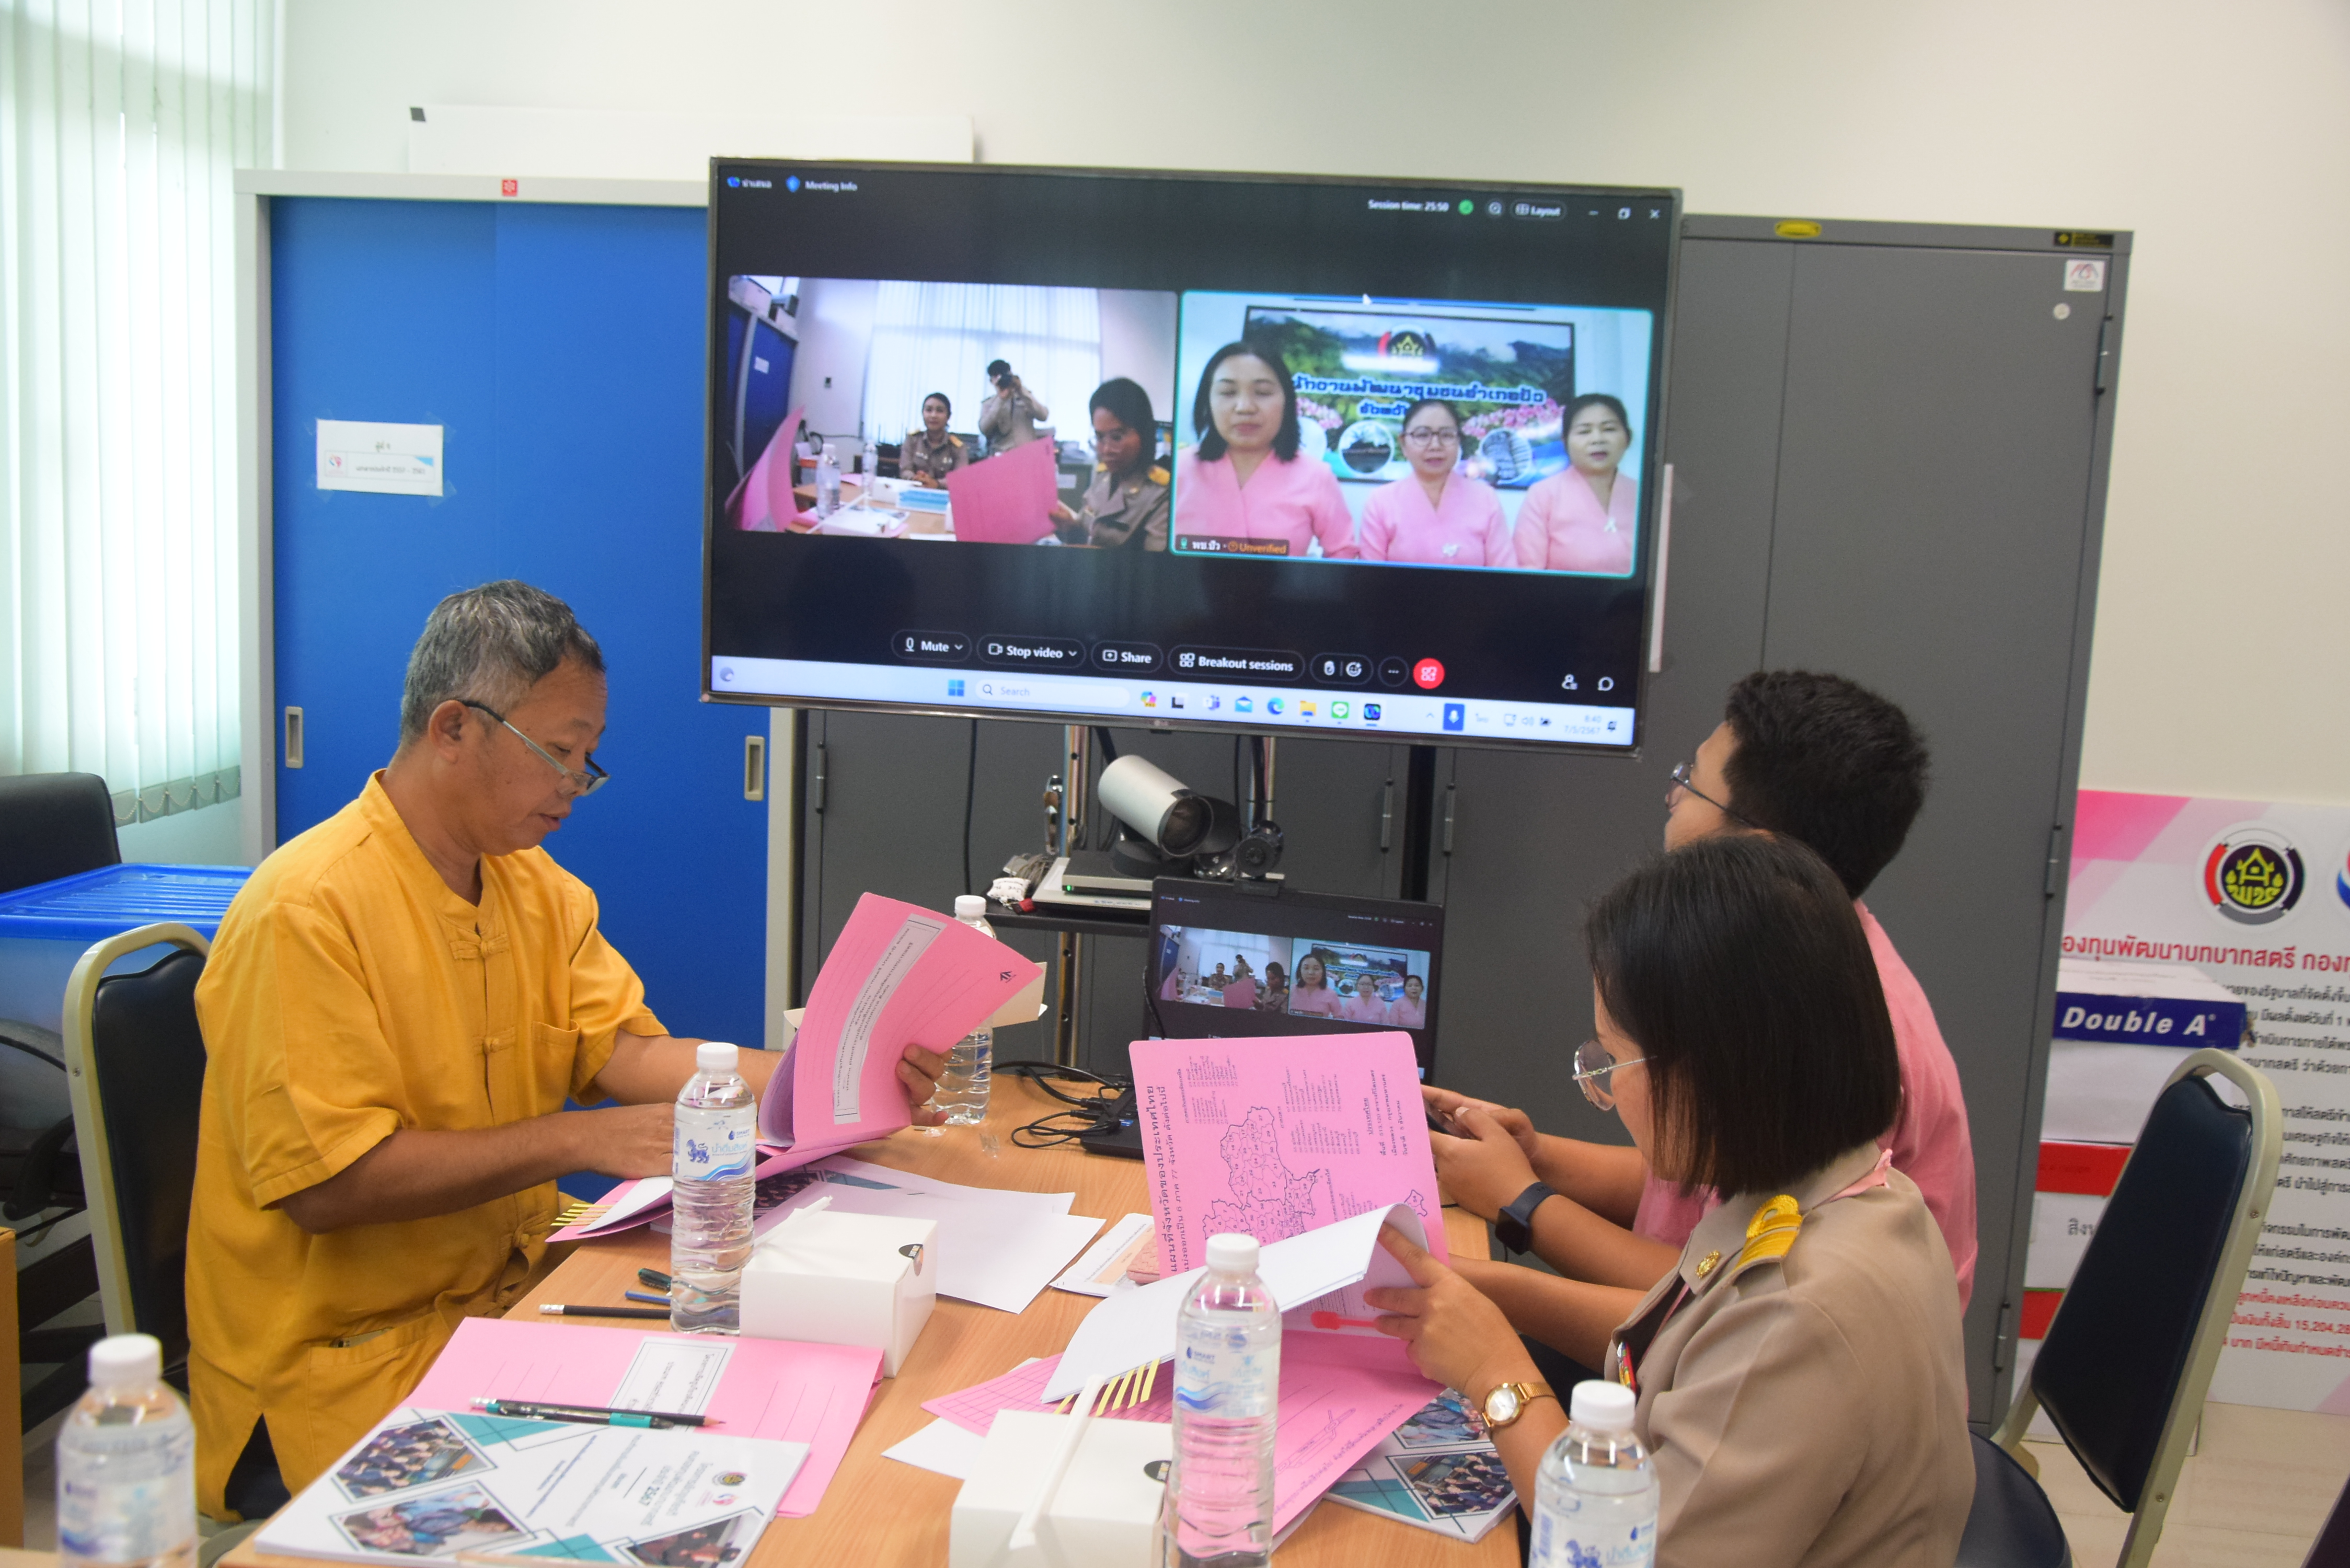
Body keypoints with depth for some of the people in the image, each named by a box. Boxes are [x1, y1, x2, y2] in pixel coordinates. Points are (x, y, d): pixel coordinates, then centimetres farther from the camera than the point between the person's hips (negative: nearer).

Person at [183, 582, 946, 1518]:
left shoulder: (535, 884, 9)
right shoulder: (308, 912, -18)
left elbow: (624, 1053, 3)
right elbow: (326, 1182, -23)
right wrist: (578, 1142, -23)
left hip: (510, 1292, 8)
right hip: (351, 1352, -7)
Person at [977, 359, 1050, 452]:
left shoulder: (1025, 396, 15)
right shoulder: (988, 404, 11)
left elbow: (1043, 416, -2)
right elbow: (985, 430, -8)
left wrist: (1022, 392, -8)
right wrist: (1000, 399, -10)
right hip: (1001, 455, -1)